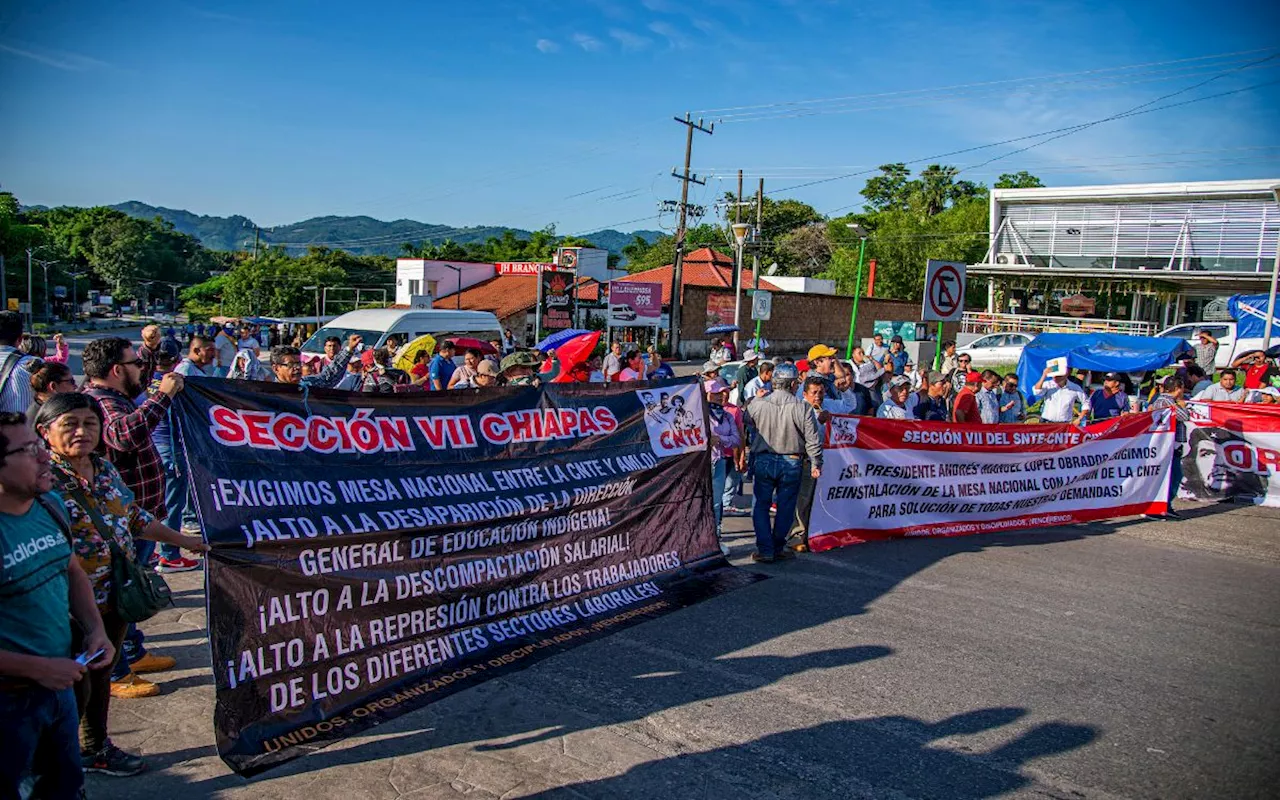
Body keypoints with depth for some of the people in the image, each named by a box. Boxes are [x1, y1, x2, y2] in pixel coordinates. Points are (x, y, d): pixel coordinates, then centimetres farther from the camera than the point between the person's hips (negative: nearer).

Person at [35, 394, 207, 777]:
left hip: (113, 598, 7)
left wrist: (184, 540, 20)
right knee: (74, 686, 4)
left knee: (101, 674, 21)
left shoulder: (105, 469, 6)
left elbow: (135, 518, 17)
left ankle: (96, 748, 39)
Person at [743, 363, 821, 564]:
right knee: (785, 507, 12)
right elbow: (813, 439, -6)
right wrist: (816, 464, 4)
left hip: (763, 461, 1)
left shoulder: (757, 404, -7)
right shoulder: (802, 408, -10)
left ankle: (765, 550, 9)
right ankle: (778, 547, 21)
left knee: (762, 506, 11)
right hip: (791, 463, -1)